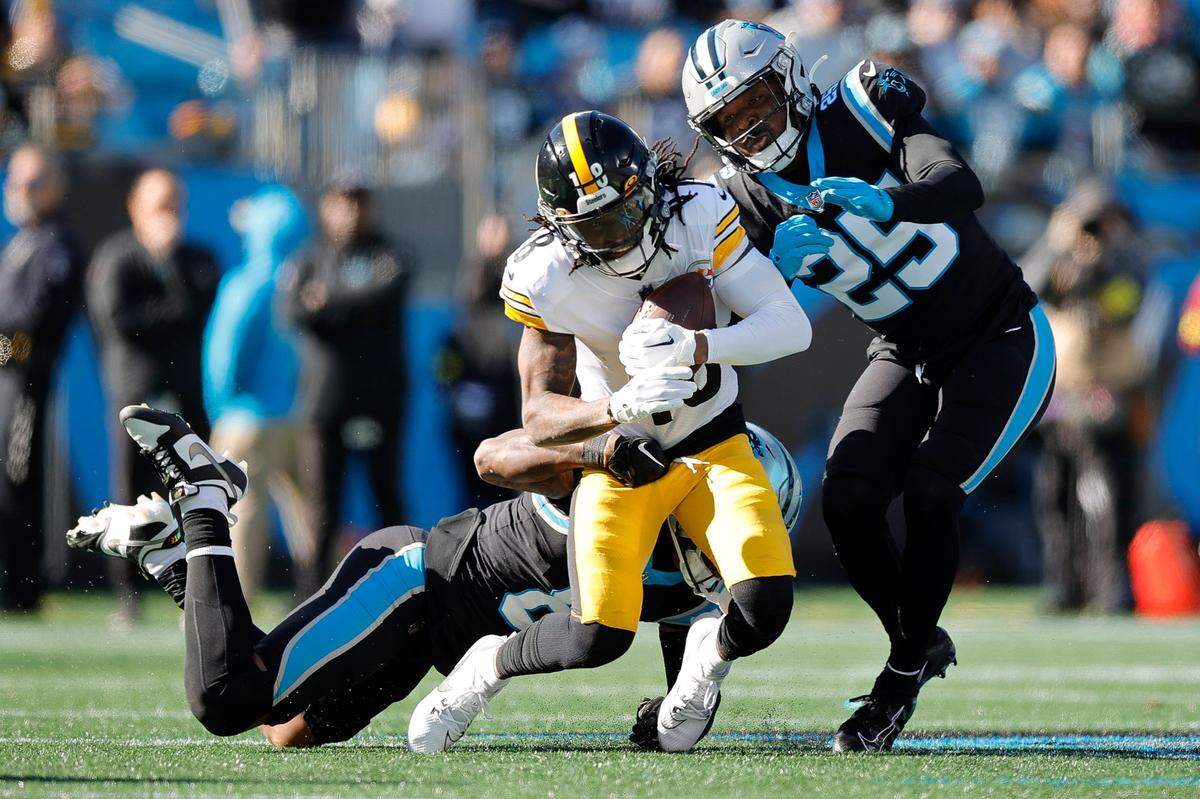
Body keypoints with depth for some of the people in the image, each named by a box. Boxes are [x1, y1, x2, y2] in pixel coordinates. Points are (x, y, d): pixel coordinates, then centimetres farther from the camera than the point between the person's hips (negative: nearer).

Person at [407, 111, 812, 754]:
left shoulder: (700, 214, -20)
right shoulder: (543, 277, -21)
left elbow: (792, 326, -23)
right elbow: (540, 416, -20)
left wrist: (694, 348, -41)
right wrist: (618, 406, -41)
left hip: (713, 444, 1)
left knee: (764, 609, -23)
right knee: (597, 639, -20)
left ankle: (710, 653, 15)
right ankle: (489, 667, 13)